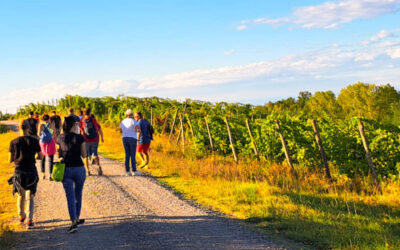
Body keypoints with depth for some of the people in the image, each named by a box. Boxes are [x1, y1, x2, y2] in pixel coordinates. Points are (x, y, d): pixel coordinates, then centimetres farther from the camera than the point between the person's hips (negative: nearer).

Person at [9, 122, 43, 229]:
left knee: (21, 195, 22)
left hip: (19, 171, 2)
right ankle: (29, 220, -7)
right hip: (31, 170, -2)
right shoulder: (34, 141, -5)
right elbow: (41, 157, 1)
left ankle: (21, 216, 37)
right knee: (30, 197, 5)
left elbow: (10, 160, 2)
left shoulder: (14, 142, -2)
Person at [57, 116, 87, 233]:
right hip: (79, 168, -1)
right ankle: (76, 218, 29)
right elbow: (84, 155, -3)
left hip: (66, 169, 1)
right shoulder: (80, 138, -8)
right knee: (78, 194, 18)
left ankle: (74, 222, -14)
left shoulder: (60, 138, -2)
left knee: (70, 196, -2)